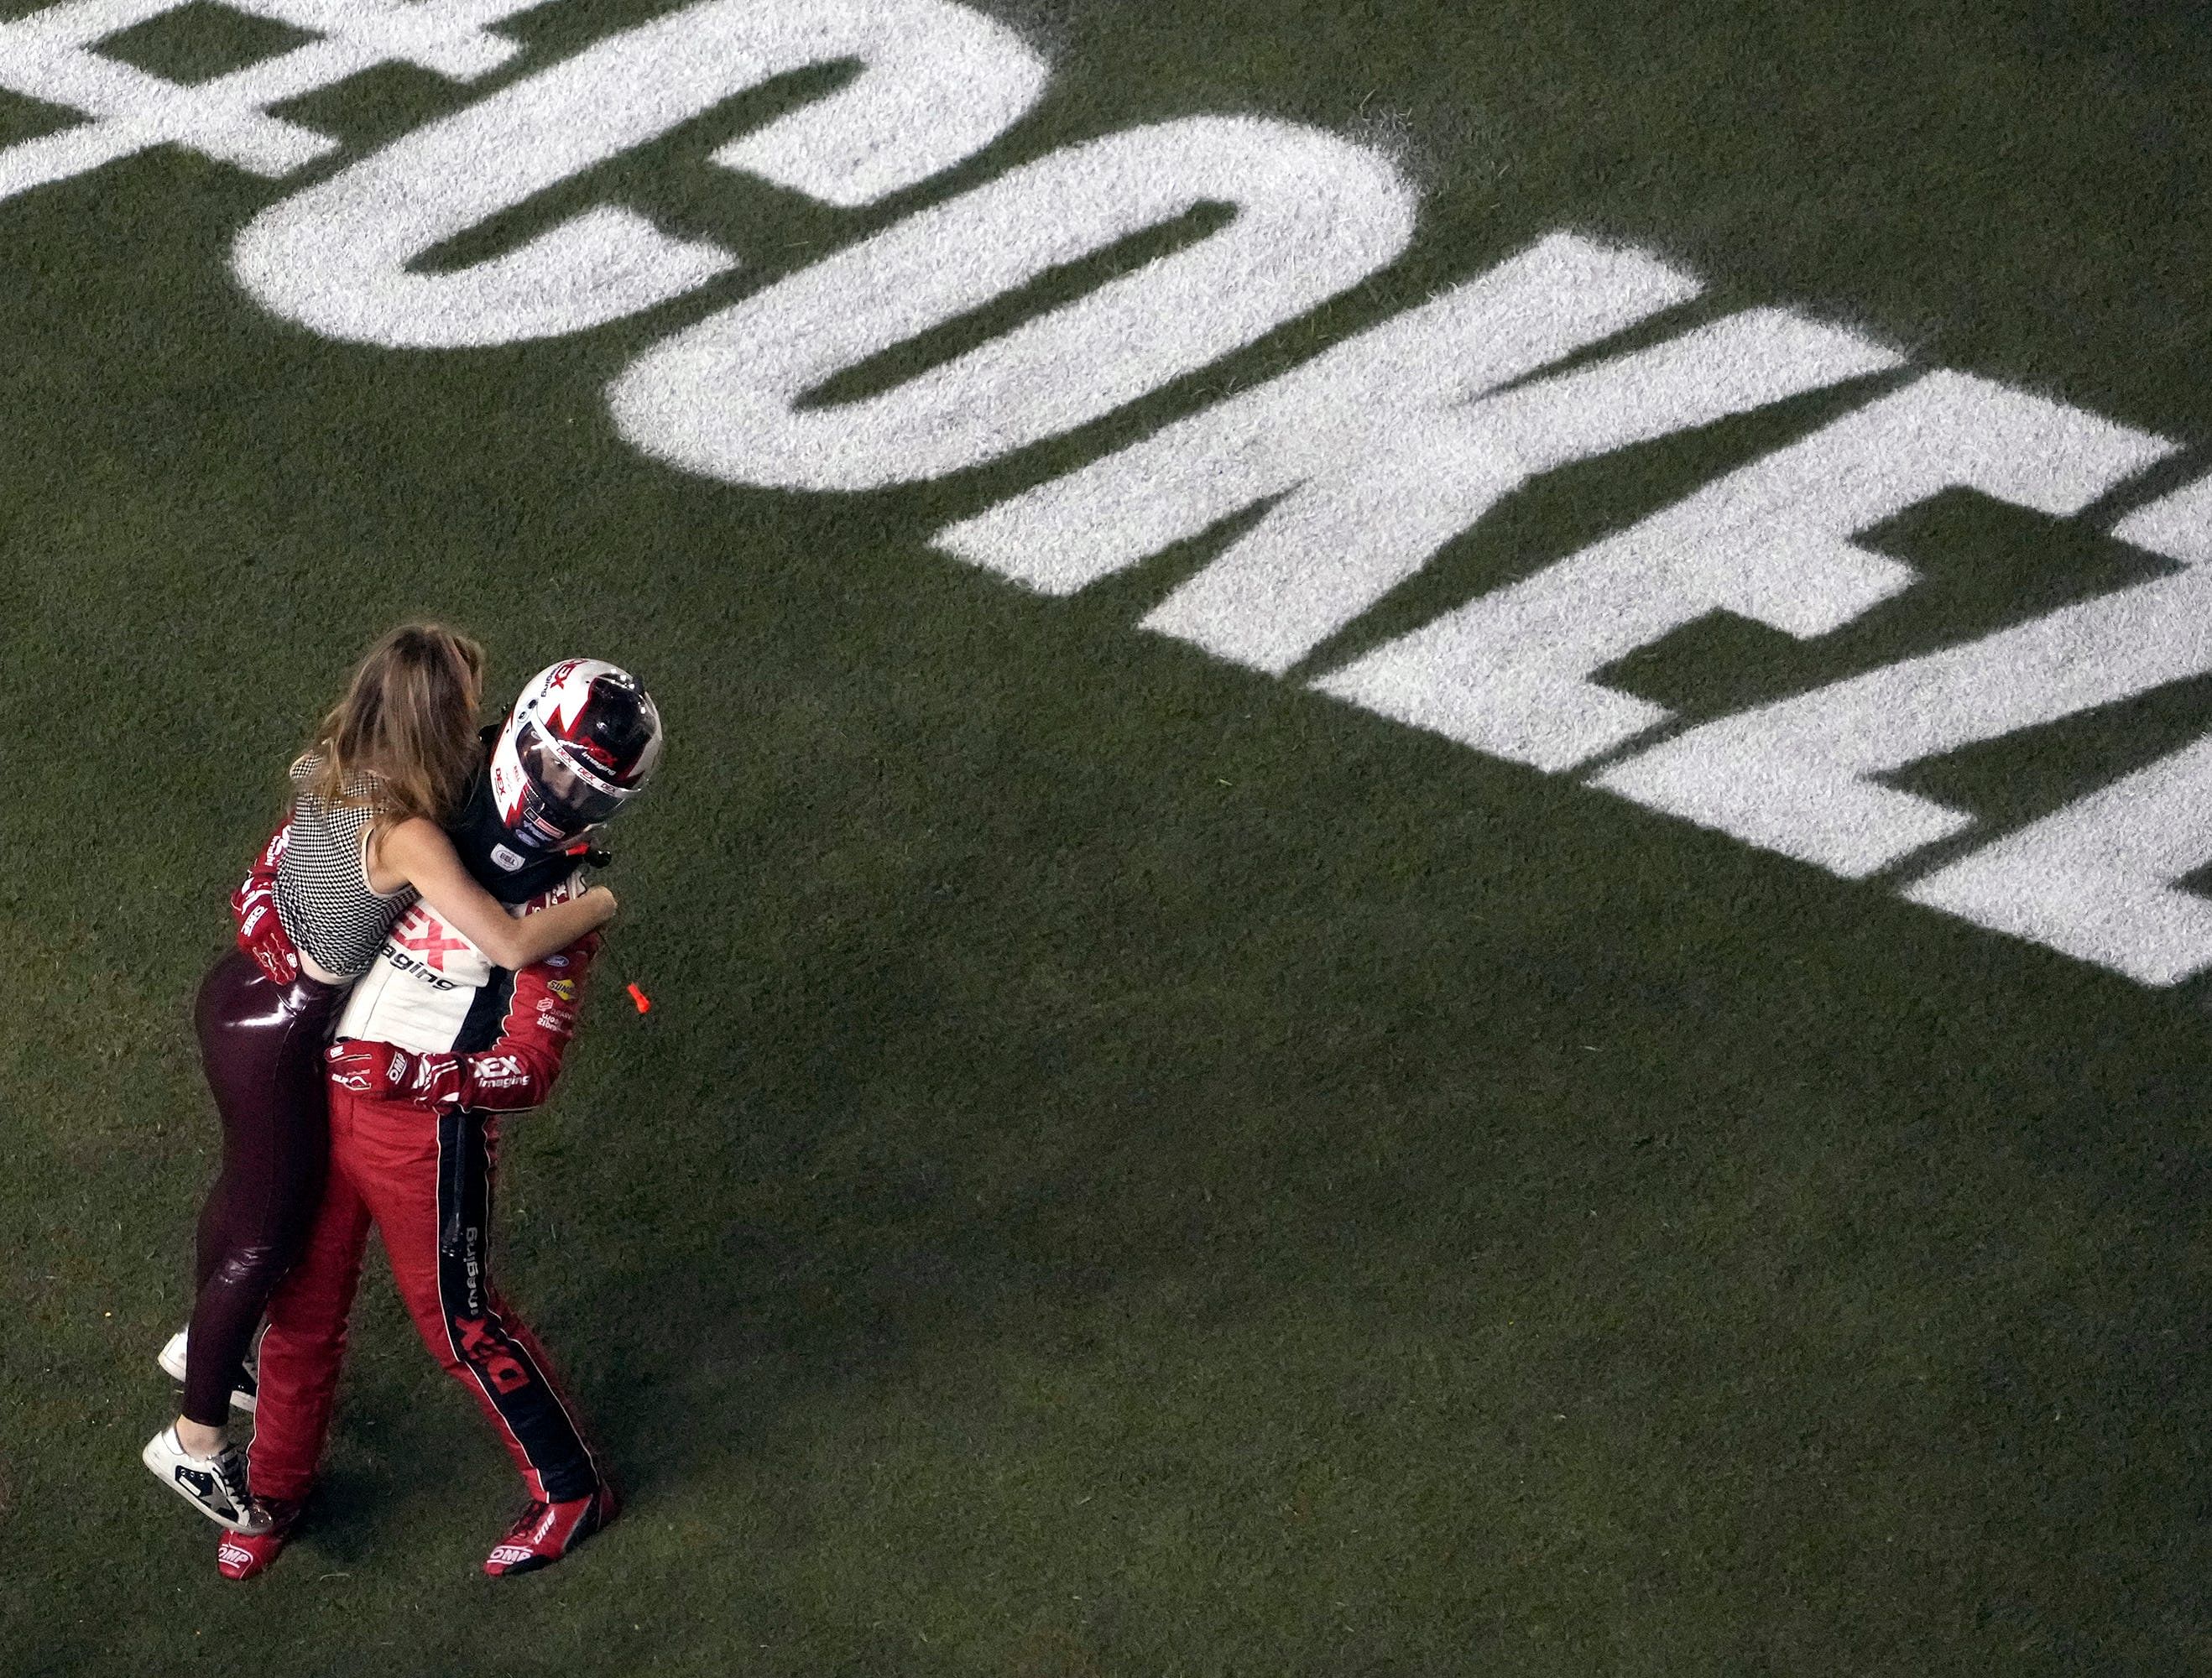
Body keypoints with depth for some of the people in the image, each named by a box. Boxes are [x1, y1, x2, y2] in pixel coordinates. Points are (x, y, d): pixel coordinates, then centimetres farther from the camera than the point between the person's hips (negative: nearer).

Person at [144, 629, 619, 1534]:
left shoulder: (328, 771, -7)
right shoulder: (406, 836, -31)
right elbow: (514, 945, -33)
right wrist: (596, 903, -14)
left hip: (236, 992, 8)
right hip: (277, 1041, -8)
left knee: (247, 1183, 31)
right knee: (266, 1234, 10)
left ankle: (205, 1340, 57)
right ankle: (194, 1440, 26)